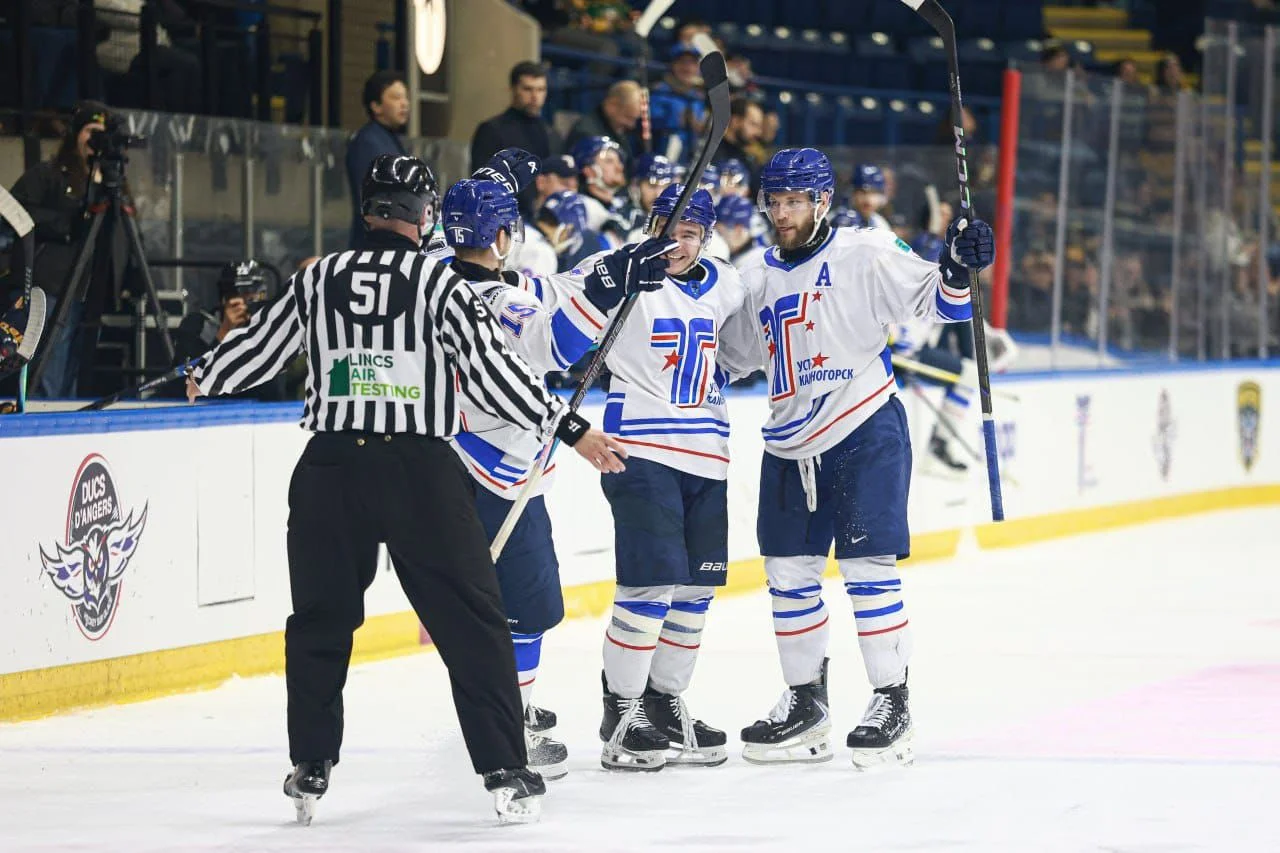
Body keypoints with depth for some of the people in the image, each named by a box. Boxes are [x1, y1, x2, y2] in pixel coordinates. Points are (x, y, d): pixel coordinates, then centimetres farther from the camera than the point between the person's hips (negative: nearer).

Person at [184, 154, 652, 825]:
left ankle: (310, 770, 19)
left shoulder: (318, 279, 7)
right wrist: (569, 428, -4)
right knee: (471, 622, 3)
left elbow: (259, 345, 17)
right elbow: (490, 368, -9)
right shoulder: (439, 283, -3)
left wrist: (204, 379, 37)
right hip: (420, 474, -3)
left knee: (321, 619, 18)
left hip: (332, 468, 3)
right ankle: (505, 773, -1)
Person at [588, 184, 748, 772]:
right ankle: (621, 714, -2)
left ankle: (665, 702, 24)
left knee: (695, 588, 10)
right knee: (650, 584, -12)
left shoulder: (724, 285, 12)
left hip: (707, 457, 7)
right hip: (642, 452, -7)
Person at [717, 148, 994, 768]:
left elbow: (934, 301, -11)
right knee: (788, 572, 8)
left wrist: (957, 269, -30)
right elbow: (728, 357, 24)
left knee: (867, 566, -8)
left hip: (865, 433, -6)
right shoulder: (758, 282, 12)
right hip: (790, 446, 6)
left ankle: (892, 702, -2)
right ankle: (805, 703, 19)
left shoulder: (865, 256, -6)